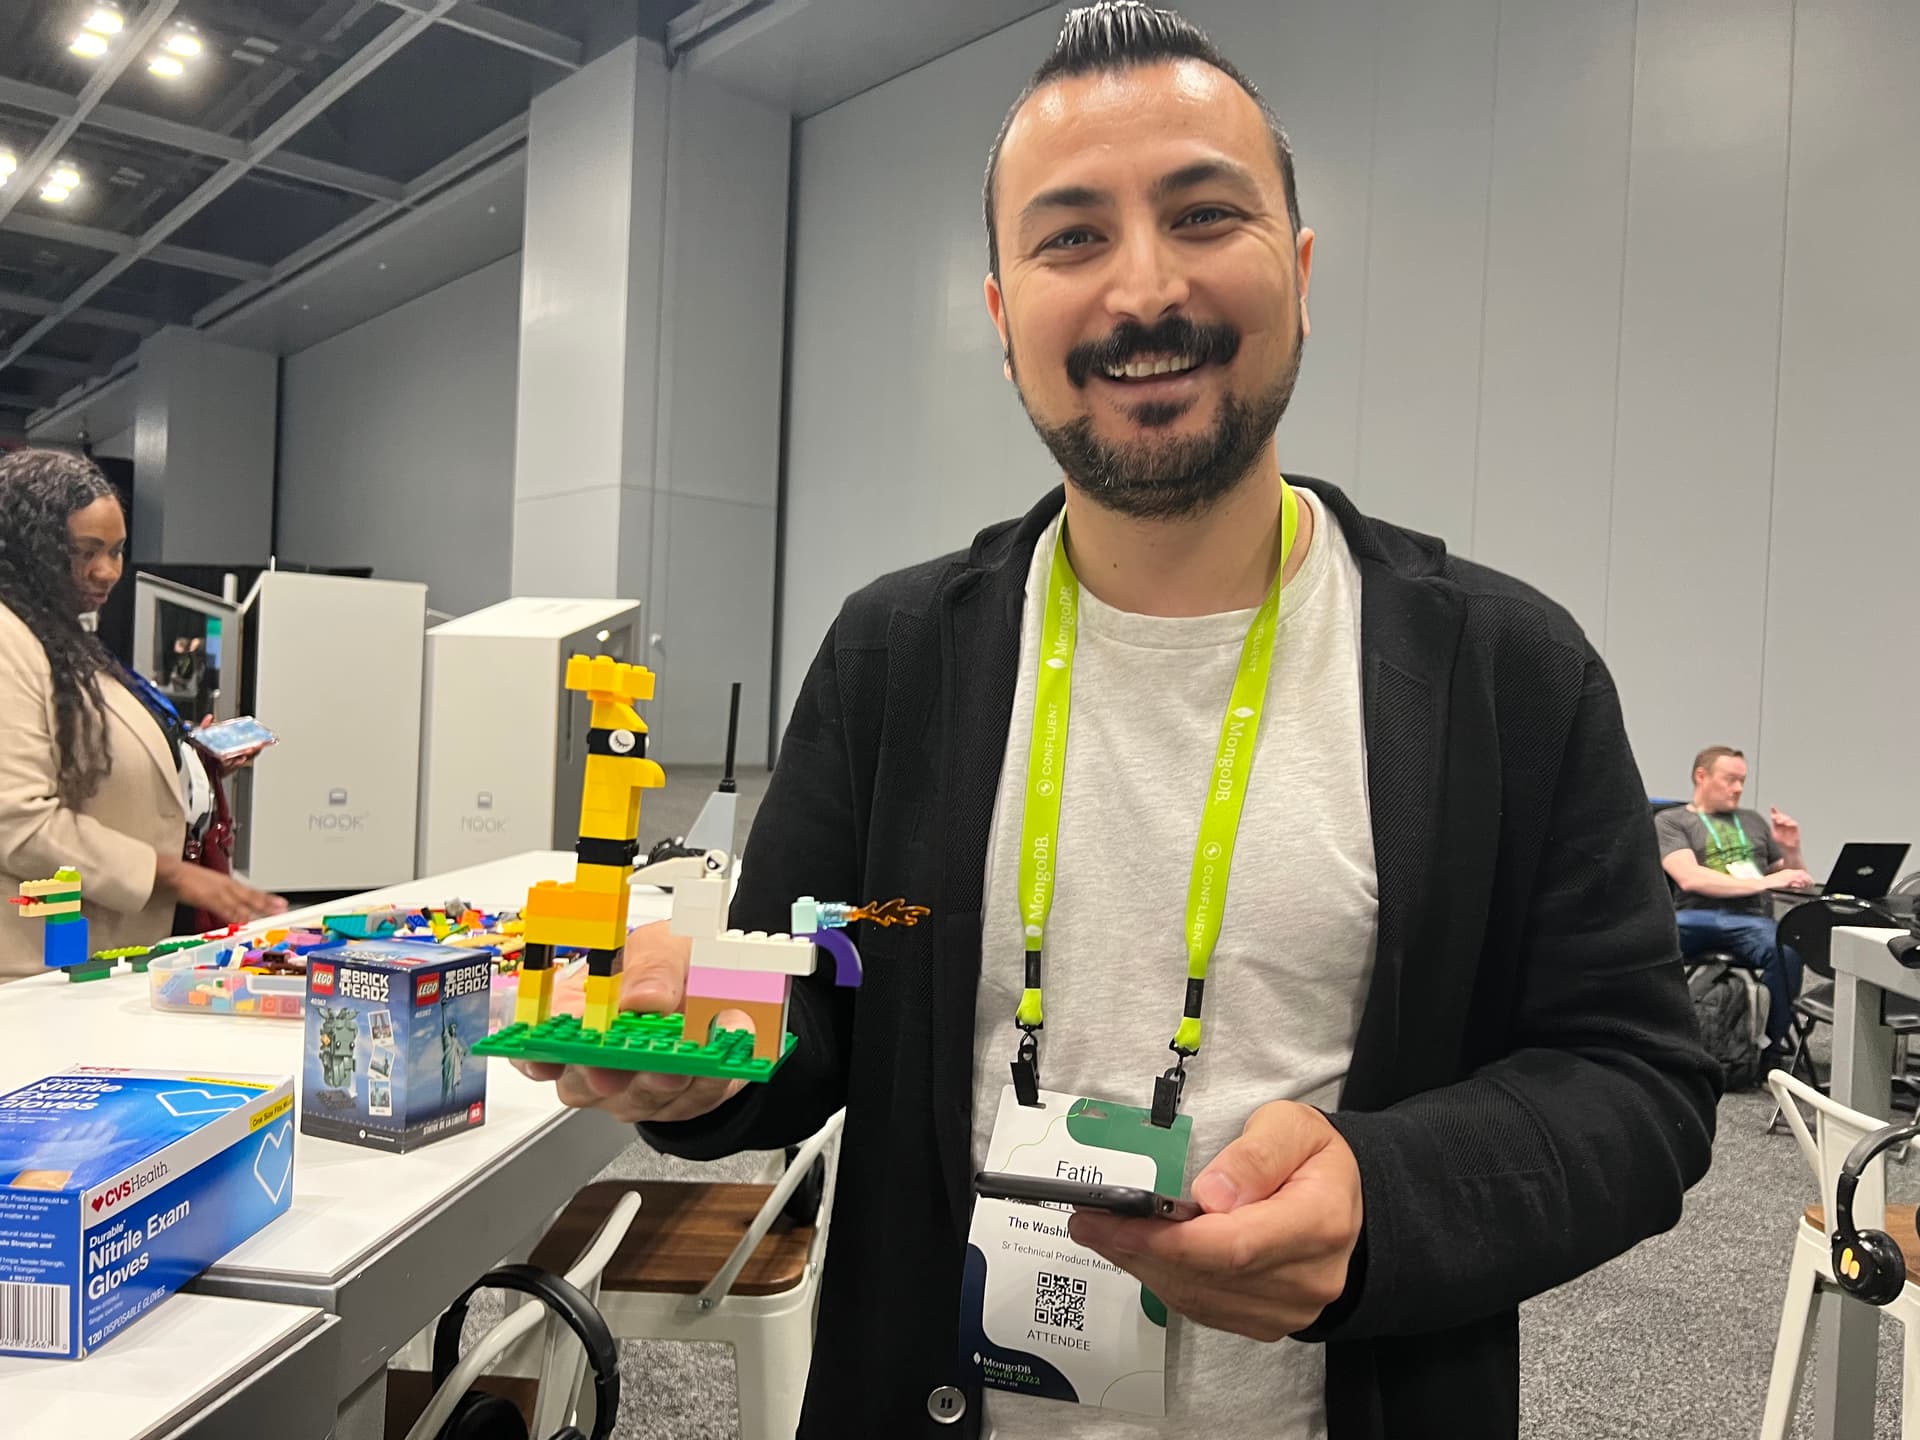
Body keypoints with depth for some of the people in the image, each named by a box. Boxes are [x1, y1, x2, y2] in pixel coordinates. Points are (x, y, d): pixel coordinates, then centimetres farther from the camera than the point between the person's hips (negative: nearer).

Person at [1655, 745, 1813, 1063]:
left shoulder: (1754, 821, 30)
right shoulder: (1670, 821, 14)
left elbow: (1797, 884, 33)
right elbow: (1689, 878, -4)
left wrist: (1791, 850, 12)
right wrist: (1765, 882, -9)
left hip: (1753, 921, 3)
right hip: (1696, 919, -3)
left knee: (1786, 951, -35)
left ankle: (1772, 1051, -20)